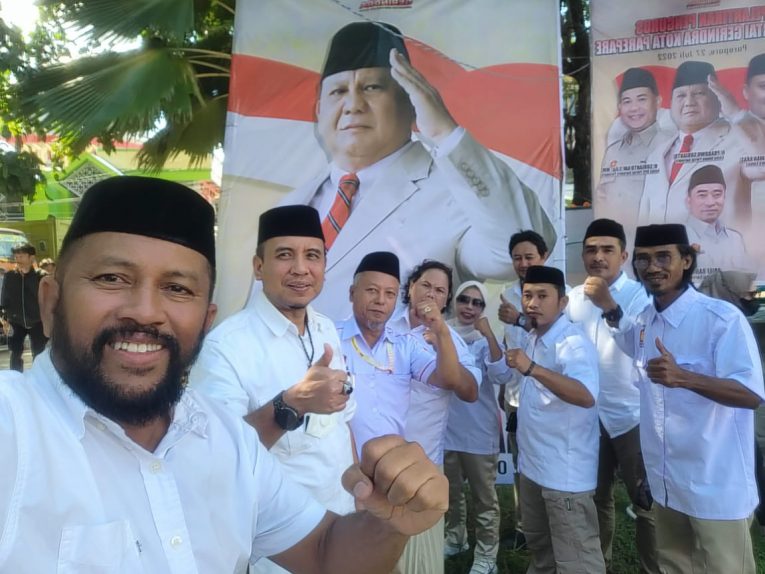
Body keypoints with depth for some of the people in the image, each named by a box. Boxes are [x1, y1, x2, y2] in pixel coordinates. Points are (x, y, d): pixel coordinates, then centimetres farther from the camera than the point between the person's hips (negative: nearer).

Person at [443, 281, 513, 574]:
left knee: (483, 495, 8)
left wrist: (490, 335, -32)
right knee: (450, 490, 22)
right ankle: (455, 537, 44)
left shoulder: (486, 340, -10)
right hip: (446, 428, 4)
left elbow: (502, 376, -24)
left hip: (479, 431, -3)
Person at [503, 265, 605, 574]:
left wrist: (532, 368, -43)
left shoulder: (573, 343, -21)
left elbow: (586, 396, -37)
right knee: (538, 544, 28)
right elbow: (514, 378, 24)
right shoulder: (531, 339, 8)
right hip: (532, 464, 9)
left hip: (565, 472, -9)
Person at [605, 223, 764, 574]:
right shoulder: (645, 321, 3)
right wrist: (608, 307, 7)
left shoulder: (723, 318, -19)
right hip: (665, 481, 7)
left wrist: (683, 378, -38)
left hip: (715, 487, -7)